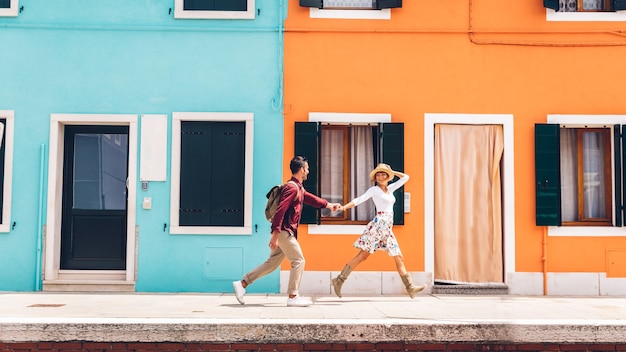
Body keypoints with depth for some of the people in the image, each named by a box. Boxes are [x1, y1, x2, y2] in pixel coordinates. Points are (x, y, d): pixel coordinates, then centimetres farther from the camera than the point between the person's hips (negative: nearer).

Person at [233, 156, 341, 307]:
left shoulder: (299, 188, 17)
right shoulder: (292, 188, -16)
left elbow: (311, 198, 34)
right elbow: (280, 210, -22)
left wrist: (329, 205, 36)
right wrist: (275, 234, -26)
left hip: (287, 232, 10)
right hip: (285, 231, -10)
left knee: (272, 263, 12)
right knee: (298, 261, -3)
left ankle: (242, 283, 15)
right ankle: (293, 297, 3)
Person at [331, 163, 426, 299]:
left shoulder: (390, 188, 19)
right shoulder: (374, 190, 1)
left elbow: (406, 177, 26)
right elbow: (359, 199, -11)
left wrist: (391, 171, 18)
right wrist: (345, 207, -25)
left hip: (388, 229, 7)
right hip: (378, 225, -7)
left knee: (399, 258, 7)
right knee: (363, 255, -12)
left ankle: (410, 288, 10)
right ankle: (339, 280, -10)